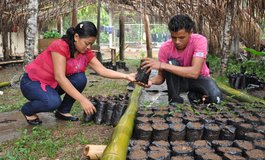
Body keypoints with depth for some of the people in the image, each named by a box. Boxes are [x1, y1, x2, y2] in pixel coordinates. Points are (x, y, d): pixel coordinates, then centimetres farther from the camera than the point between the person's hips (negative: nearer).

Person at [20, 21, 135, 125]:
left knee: (80, 79, -19)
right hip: (32, 82, -6)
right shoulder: (60, 46, -29)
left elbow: (103, 70, -12)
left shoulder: (86, 53, -9)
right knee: (53, 102, -34)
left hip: (54, 84, 6)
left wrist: (126, 76, -24)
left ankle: (63, 111, 1)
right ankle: (28, 110, -1)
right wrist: (82, 100, -38)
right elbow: (59, 77, -35)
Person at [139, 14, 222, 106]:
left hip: (199, 78, -1)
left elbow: (195, 72, -40)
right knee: (171, 62, -31)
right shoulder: (165, 48, -20)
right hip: (179, 79, 1)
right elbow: (161, 76, -13)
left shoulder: (199, 40, -28)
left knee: (215, 97, -31)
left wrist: (162, 65, -45)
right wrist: (151, 81, -38)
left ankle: (195, 96, 3)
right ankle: (175, 99, -11)